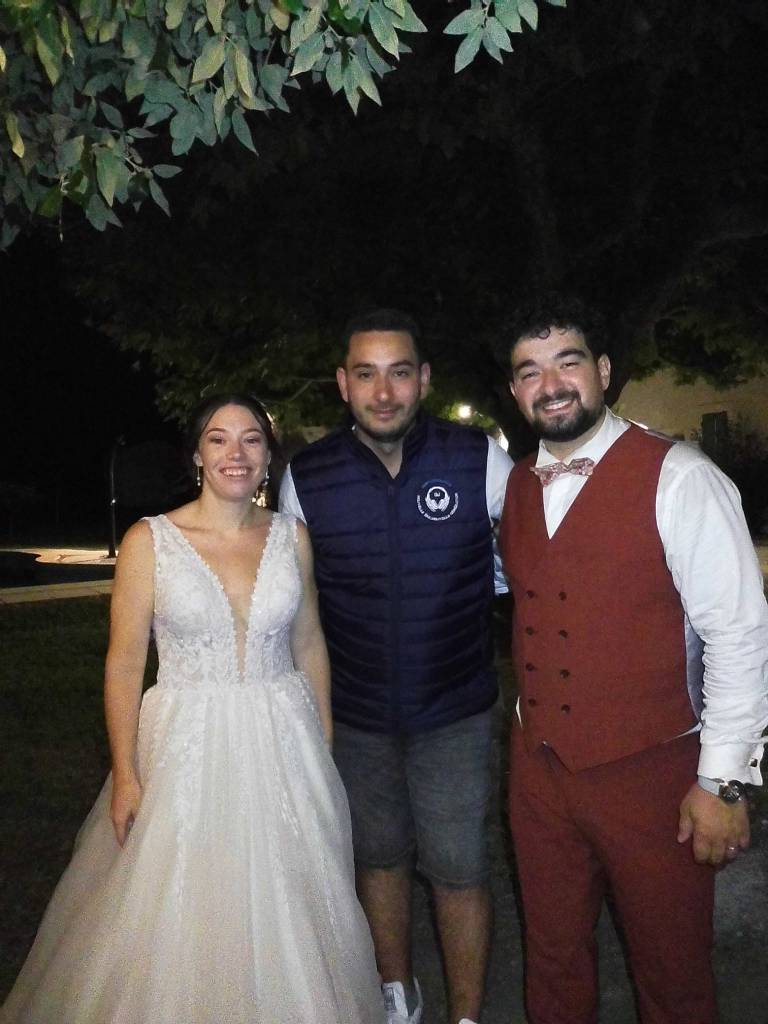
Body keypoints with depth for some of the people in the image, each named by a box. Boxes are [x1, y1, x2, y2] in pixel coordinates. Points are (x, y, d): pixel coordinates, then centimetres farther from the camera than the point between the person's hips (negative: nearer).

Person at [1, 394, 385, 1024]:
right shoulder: (149, 541, -8)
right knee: (178, 916, 9)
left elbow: (309, 644, 8)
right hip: (188, 744, -2)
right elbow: (125, 662, -6)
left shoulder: (291, 536, 0)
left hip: (283, 741, 3)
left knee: (287, 913, 15)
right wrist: (125, 775, -8)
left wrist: (325, 745, 9)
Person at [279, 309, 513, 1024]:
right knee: (378, 858, 19)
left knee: (459, 871, 4)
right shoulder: (306, 476, -8)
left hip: (454, 711, -2)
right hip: (354, 716, 2)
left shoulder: (479, 458, -12)